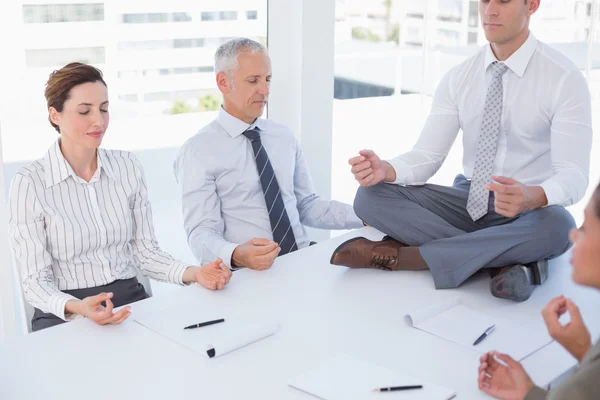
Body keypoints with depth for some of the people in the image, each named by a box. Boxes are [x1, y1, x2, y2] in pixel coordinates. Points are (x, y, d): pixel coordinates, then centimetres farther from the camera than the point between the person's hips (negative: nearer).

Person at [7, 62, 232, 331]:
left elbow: (145, 251, 6)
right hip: (65, 316, -3)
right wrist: (76, 308, -29)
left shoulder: (128, 167, 3)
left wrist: (194, 274, -11)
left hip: (131, 300, 3)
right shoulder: (29, 183, -9)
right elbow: (35, 282, -9)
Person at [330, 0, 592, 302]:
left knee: (558, 229, -40)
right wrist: (385, 170, -28)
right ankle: (502, 260, -25)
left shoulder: (565, 79, -13)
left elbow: (573, 175, -20)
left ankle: (400, 255, -31)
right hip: (468, 202, 4)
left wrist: (532, 197, -45)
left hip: (533, 210, -3)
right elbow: (427, 156, -4)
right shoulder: (458, 78, 0)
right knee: (371, 196, -19)